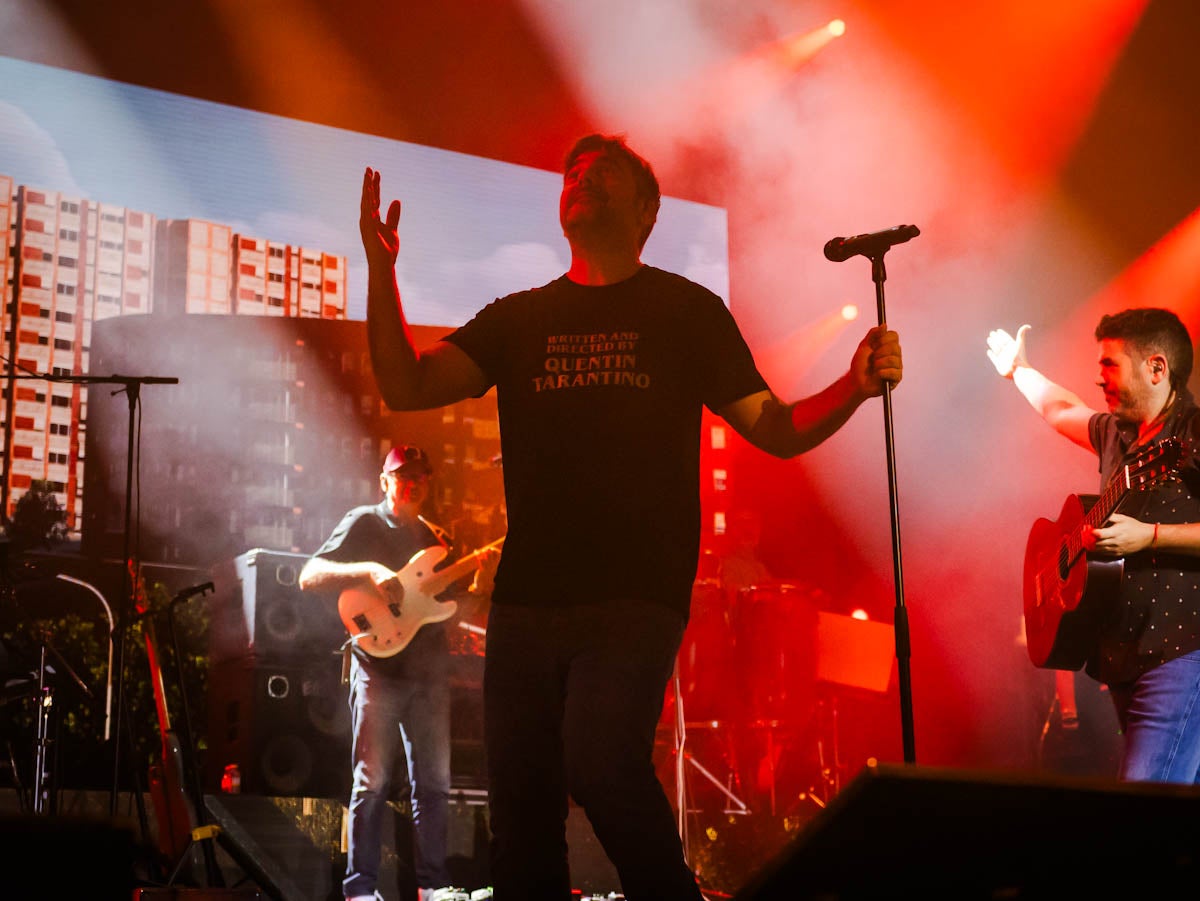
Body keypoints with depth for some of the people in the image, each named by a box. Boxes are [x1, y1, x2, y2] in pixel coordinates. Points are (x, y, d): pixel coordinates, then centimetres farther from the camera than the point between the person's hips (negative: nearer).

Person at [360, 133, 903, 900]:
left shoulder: (688, 311, 9)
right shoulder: (518, 319, 15)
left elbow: (777, 429, 8)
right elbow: (406, 387, 5)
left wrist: (857, 386, -11)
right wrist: (382, 272, -6)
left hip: (636, 599, -3)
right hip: (526, 600, 4)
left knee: (600, 761, -24)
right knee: (521, 812, 3)